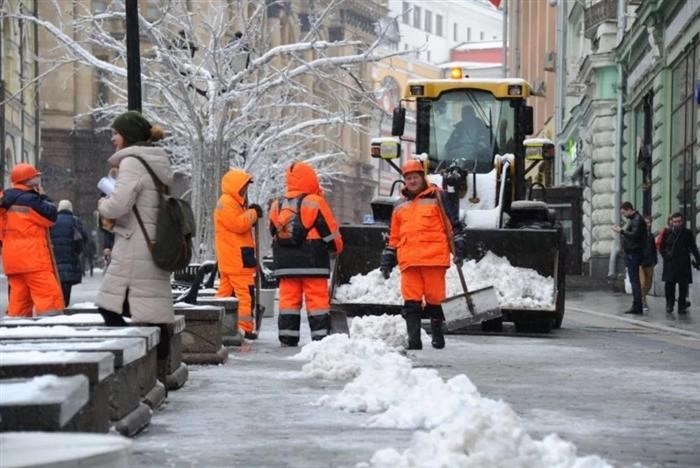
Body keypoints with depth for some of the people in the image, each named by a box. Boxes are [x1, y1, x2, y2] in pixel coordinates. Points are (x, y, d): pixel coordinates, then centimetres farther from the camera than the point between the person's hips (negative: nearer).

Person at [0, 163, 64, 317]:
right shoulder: (29, 200, -11)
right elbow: (51, 216, -9)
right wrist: (43, 197, 1)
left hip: (12, 259, 9)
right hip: (31, 258, -9)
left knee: (19, 298, 8)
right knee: (49, 294, -11)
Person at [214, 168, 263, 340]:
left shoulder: (234, 203, 23)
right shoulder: (227, 203, -12)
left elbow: (242, 224, 23)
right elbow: (239, 224, -20)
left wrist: (251, 213, 7)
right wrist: (253, 213, -8)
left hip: (230, 260, 11)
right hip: (237, 259, -11)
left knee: (225, 292, 11)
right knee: (245, 293, -11)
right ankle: (245, 327, -13)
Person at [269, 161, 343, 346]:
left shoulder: (277, 206, 8)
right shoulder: (314, 203, -9)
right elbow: (330, 230, -4)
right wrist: (337, 247, 13)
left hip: (285, 264, 4)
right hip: (313, 263, -4)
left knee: (288, 299, 6)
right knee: (317, 300, -2)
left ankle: (287, 338, 3)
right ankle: (320, 336, -5)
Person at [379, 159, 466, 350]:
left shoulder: (437, 197, 8)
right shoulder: (400, 205, 22)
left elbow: (453, 223, 4)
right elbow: (394, 236, 26)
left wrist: (459, 246, -5)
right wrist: (387, 260, 22)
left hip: (434, 257, -4)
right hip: (409, 260, 4)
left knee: (435, 298, 0)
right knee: (411, 301, -3)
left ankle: (437, 335, 13)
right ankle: (413, 340, -3)